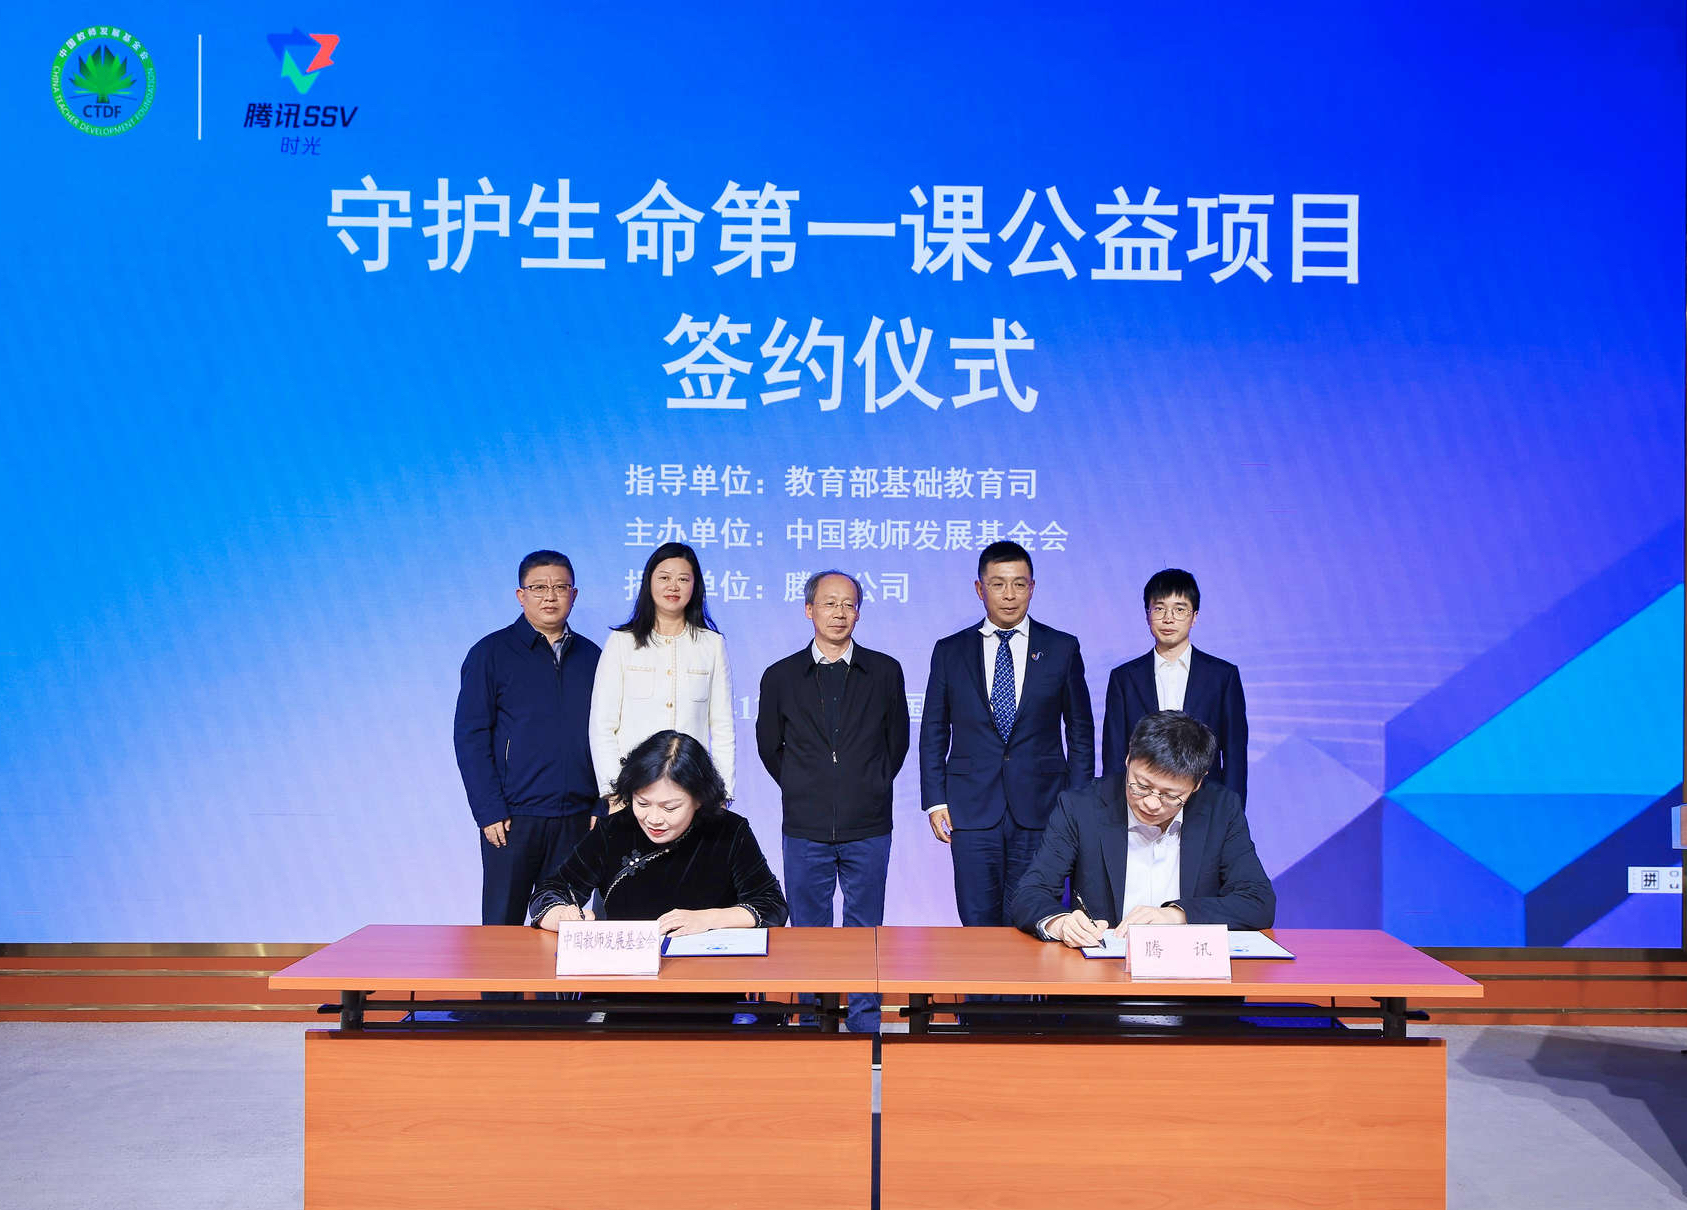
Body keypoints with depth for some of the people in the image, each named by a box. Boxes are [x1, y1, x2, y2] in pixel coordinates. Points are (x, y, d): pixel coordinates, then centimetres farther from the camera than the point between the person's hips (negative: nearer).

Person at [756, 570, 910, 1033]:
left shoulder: (885, 672, 2)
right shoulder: (781, 677, 2)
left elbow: (897, 742, 13)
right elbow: (769, 746, 13)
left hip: (868, 829, 0)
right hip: (805, 830, 0)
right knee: (809, 931, 7)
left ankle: (865, 1024, 17)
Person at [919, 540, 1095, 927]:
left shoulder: (1062, 649, 5)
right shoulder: (950, 652, 7)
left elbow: (1081, 731, 8)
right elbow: (933, 733, 10)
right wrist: (935, 799, 2)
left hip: (1041, 809, 0)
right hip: (972, 810, 1)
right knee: (978, 923, 1)